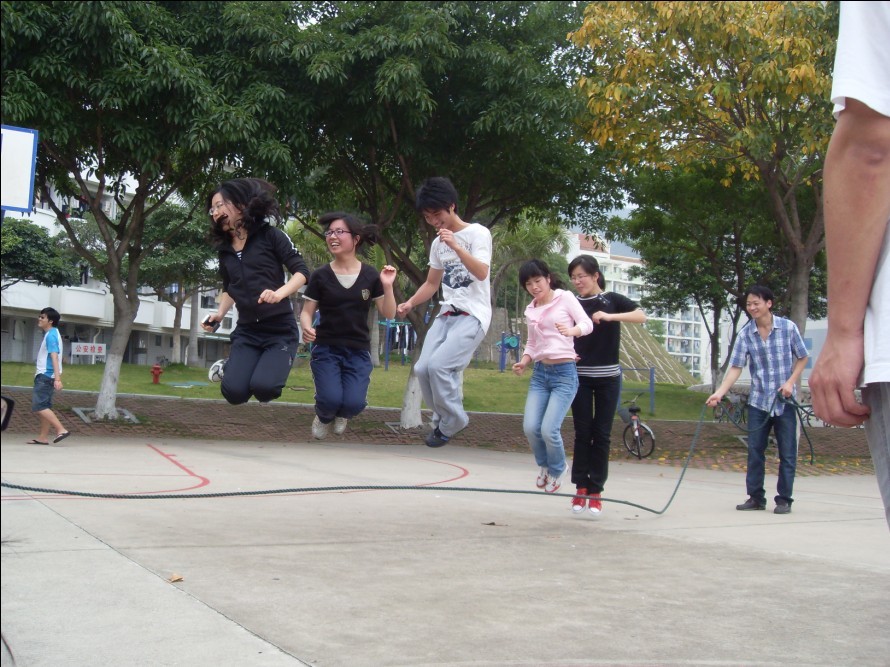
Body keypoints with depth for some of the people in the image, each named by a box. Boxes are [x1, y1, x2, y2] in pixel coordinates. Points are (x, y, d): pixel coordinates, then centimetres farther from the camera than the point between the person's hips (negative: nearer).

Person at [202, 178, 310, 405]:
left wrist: (279, 293, -26)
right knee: (234, 391, -19)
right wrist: (219, 314, 7)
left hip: (280, 330, -4)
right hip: (246, 331, 4)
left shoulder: (270, 235, -3)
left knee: (262, 386, -27)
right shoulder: (225, 250, 12)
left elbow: (301, 271, -8)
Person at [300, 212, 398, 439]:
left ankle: (341, 414, 23)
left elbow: (388, 314, 0)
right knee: (331, 399, -21)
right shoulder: (320, 276, -4)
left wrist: (388, 286, -16)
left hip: (358, 350, 1)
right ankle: (323, 417, 19)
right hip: (326, 348, -1)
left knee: (354, 403, -17)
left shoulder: (370, 275, -1)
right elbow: (307, 312, 0)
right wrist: (307, 327, -22)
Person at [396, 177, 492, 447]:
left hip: (472, 315, -7)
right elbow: (432, 284, 20)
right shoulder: (437, 244, 14)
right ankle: (442, 420, 12)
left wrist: (456, 247, -30)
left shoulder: (478, 233, -6)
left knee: (438, 365, -22)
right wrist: (410, 303, 4)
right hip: (446, 314, 7)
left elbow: (481, 273, -19)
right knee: (423, 368, -8)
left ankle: (451, 422, -2)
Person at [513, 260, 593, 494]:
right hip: (540, 373, 5)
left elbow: (587, 324, -11)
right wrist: (524, 361, 0)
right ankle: (544, 465, 21)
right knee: (530, 427, -10)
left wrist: (571, 330, -32)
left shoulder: (565, 298, -2)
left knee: (549, 430, -15)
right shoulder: (530, 311, 12)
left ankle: (557, 469, 16)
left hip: (565, 373, -5)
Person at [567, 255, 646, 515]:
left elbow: (641, 316, -13)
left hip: (608, 376, -1)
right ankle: (581, 487, 7)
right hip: (580, 375, 1)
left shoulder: (612, 300, 0)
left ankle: (595, 491, 6)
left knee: (602, 434, 1)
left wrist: (610, 316, -25)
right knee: (582, 433, 1)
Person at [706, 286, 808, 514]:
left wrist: (791, 382, -9)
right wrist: (719, 392, -18)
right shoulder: (745, 334, -3)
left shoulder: (788, 327, -7)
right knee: (755, 450, 5)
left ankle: (784, 499, 11)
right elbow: (735, 367, -6)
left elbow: (802, 358, 5)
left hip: (784, 400, -2)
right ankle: (756, 497, 15)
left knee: (787, 452, 2)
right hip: (758, 400, 2)